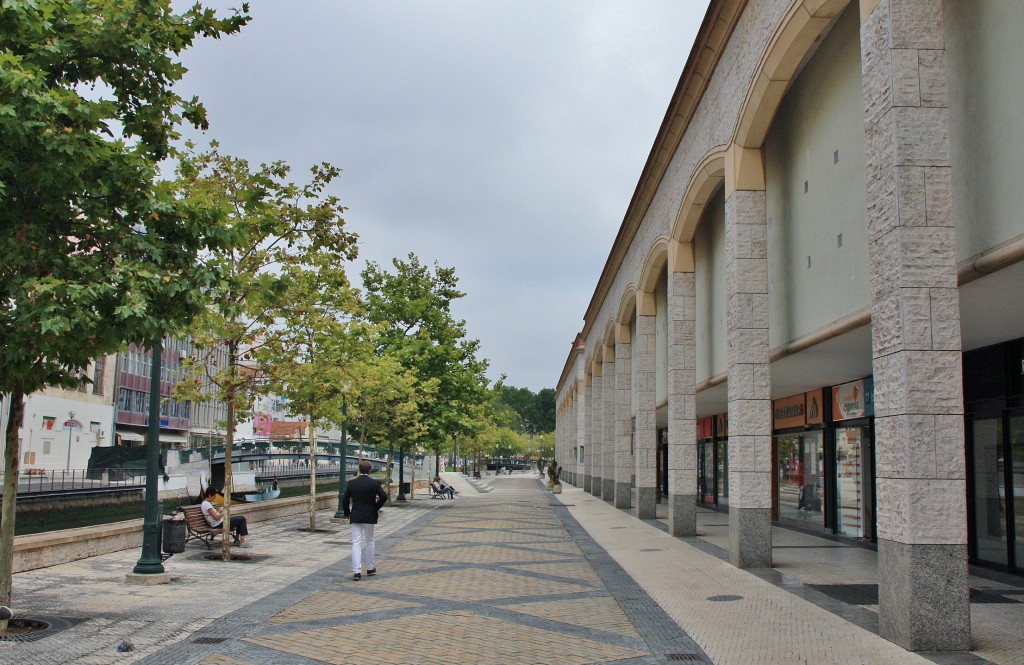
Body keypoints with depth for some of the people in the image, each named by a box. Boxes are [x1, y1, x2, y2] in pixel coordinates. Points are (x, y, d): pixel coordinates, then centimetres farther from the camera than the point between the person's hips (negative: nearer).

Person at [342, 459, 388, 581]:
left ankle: (356, 571, -7)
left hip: (355, 517, 1)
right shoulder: (375, 483, -7)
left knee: (356, 543, 1)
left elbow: (345, 500, 1)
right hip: (370, 516, -1)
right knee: (369, 541, 15)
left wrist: (347, 513, 13)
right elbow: (384, 497, -13)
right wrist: (376, 508, 2)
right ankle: (370, 568, 24)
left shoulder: (351, 483, -2)